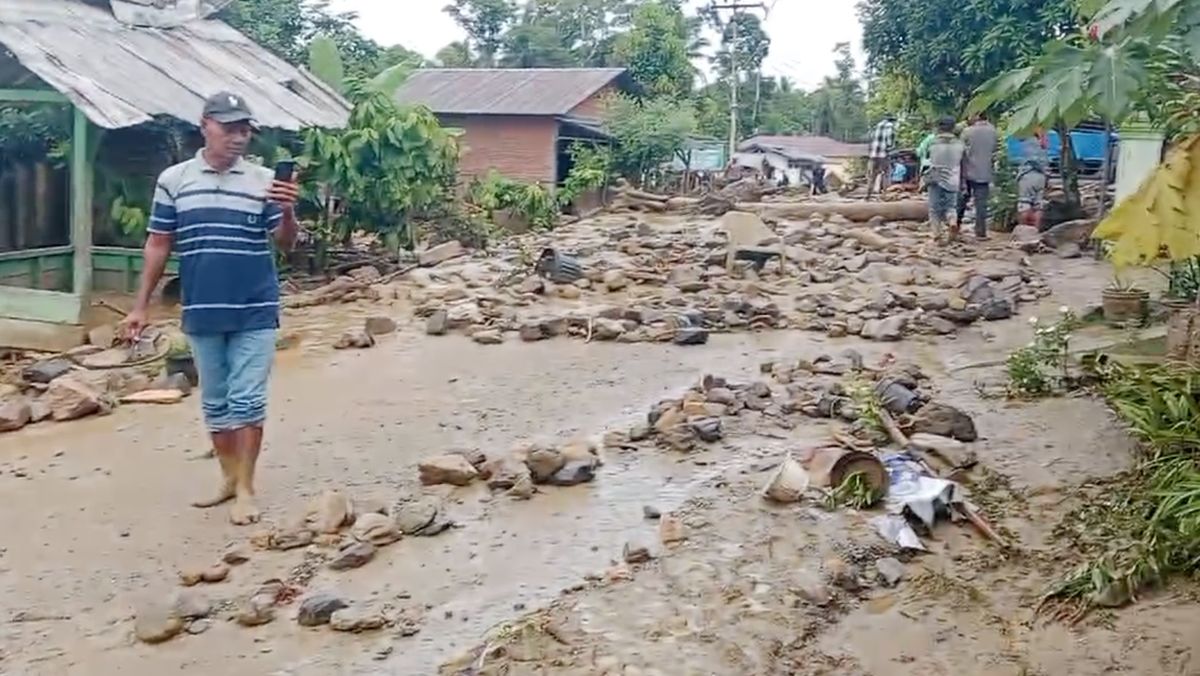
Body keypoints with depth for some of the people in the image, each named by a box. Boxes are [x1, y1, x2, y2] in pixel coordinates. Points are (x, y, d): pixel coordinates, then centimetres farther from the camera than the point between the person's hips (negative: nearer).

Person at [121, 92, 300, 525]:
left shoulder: (265, 180, -3)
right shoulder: (173, 180, 1)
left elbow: (286, 244, -3)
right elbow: (158, 245, 6)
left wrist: (288, 212, -24)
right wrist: (141, 305, 6)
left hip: (255, 312, -2)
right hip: (202, 313, 2)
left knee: (247, 400, 0)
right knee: (215, 403, 12)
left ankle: (246, 488, 9)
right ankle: (229, 478, 26)